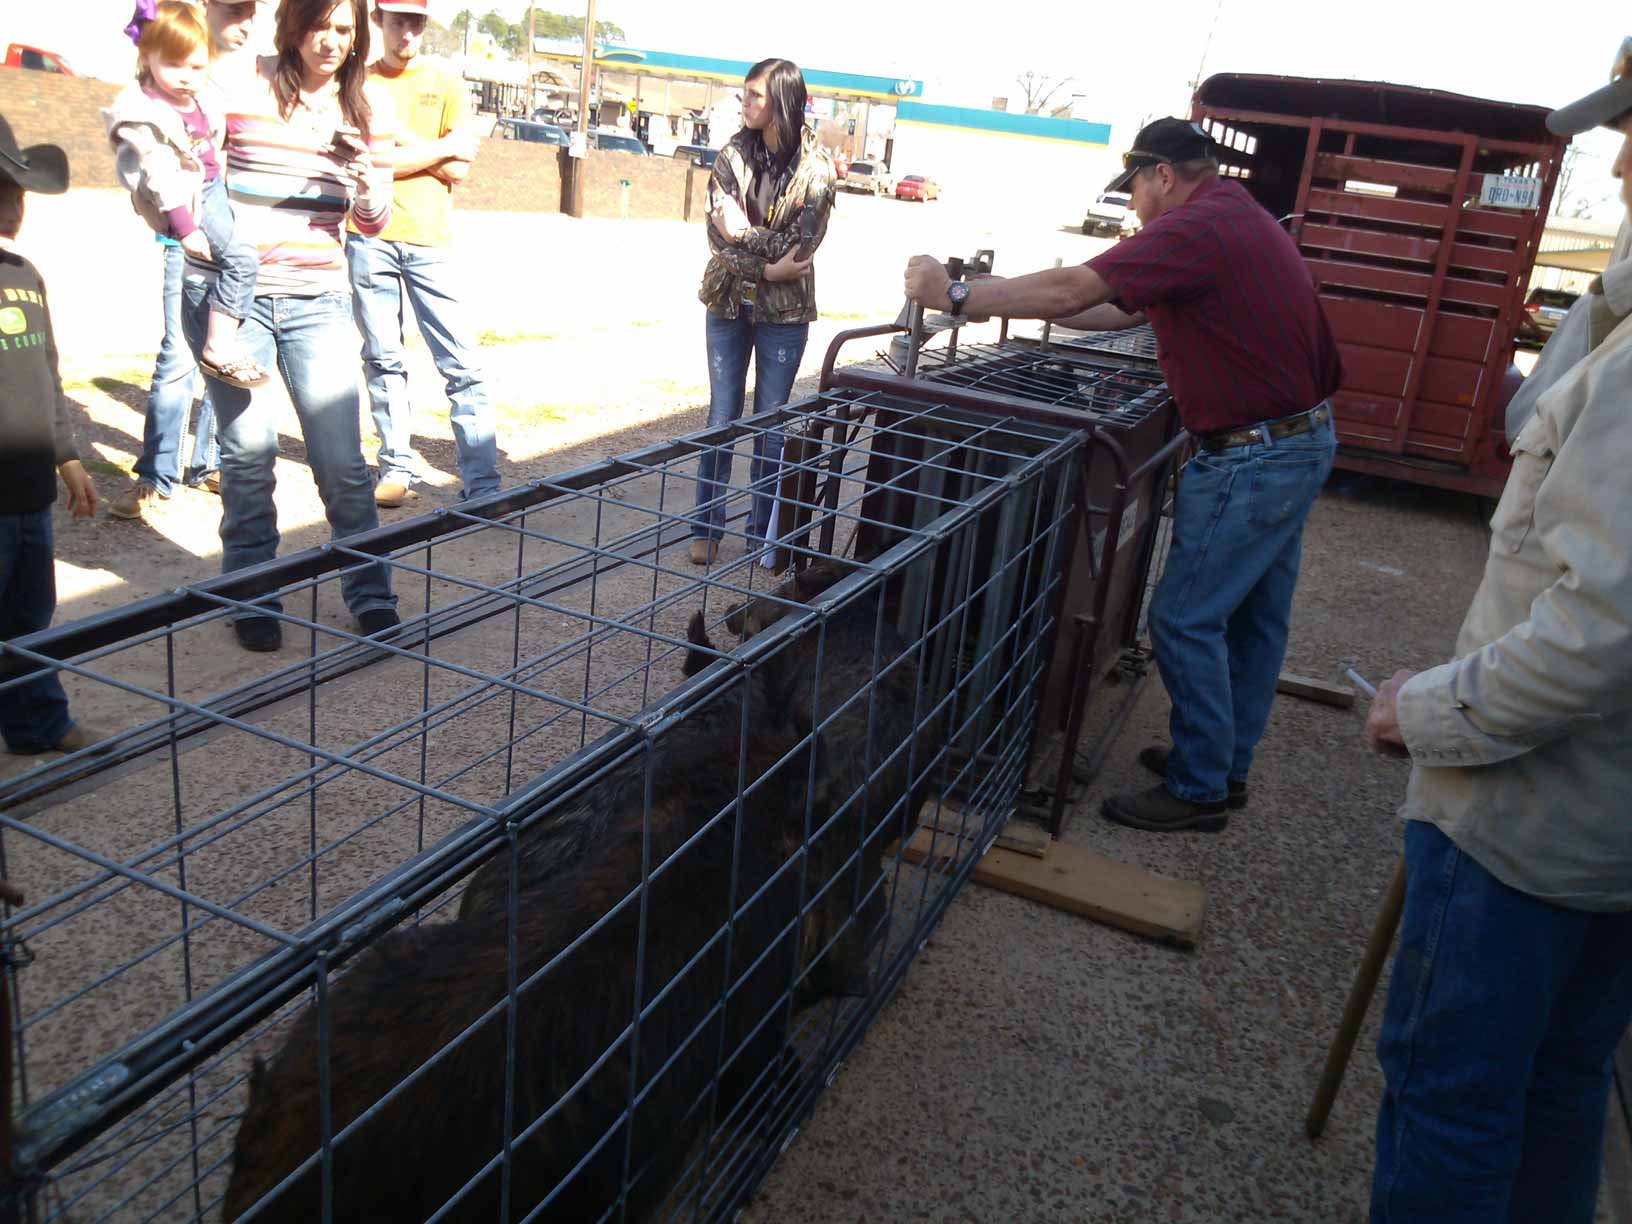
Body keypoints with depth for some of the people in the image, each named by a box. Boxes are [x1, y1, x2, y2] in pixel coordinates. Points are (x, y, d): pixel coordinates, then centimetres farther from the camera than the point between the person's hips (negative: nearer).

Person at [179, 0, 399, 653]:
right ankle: (253, 595, 16)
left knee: (341, 454, -4)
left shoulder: (369, 108, 8)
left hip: (316, 298, 2)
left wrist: (365, 179, -10)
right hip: (228, 290, -1)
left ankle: (370, 595, 10)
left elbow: (373, 222, 10)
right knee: (248, 446, -1)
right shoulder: (244, 87, 0)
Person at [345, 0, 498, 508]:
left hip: (430, 239, 0)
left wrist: (398, 140, -3)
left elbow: (458, 170, 2)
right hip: (370, 238, 1)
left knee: (461, 364, -6)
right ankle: (396, 467, 14)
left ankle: (482, 482, -6)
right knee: (383, 360, 4)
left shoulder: (444, 82, 11)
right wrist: (440, 147, -4)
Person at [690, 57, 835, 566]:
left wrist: (744, 234, -13)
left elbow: (800, 245, -12)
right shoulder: (733, 155, 0)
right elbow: (718, 235, -7)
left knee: (771, 422, 6)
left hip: (784, 312, -2)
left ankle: (763, 531, 16)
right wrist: (766, 268, -18)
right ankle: (707, 526, 15)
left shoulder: (816, 169, -7)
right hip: (729, 302, 2)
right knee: (722, 416, 6)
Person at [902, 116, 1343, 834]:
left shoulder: (1195, 228, -18)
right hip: (1301, 439, 10)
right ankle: (1226, 766, 31)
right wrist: (1018, 301, 16)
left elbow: (1070, 293, -23)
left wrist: (956, 297, -14)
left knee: (1186, 620, -2)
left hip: (1253, 457, -10)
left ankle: (1199, 790, 10)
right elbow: (1126, 309, 17)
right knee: (1254, 617, 17)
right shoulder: (1240, 219, 15)